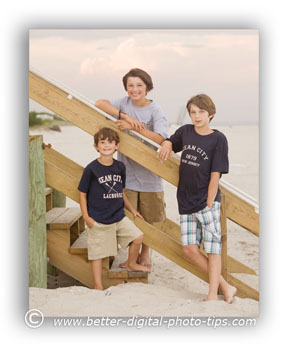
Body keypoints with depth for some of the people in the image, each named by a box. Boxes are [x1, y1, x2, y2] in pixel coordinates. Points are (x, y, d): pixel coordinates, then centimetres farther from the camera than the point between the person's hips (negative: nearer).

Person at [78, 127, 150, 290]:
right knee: (98, 254, 2)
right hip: (98, 220, -5)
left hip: (119, 216, 5)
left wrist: (132, 209, 20)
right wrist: (86, 217, -10)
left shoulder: (120, 167, 4)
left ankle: (132, 264, 27)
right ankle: (98, 286, 16)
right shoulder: (91, 169, -11)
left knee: (138, 237, 0)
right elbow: (82, 193, -5)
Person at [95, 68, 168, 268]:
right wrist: (125, 116, -20)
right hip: (126, 170, 2)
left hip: (149, 171, -1)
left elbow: (160, 139, -19)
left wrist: (134, 126, -26)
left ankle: (145, 253, 29)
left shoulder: (155, 110, -7)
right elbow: (100, 103, -12)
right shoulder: (125, 103, 1)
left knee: (147, 218, 10)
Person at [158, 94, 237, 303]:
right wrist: (167, 144, 4)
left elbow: (215, 175, -9)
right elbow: (171, 142, 29)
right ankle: (226, 287, 11)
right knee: (189, 248, 1)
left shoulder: (218, 139, -6)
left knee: (212, 247, -2)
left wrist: (209, 205, -13)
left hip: (207, 201, -5)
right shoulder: (185, 132, 7)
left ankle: (213, 295, 5)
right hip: (186, 202, 5)